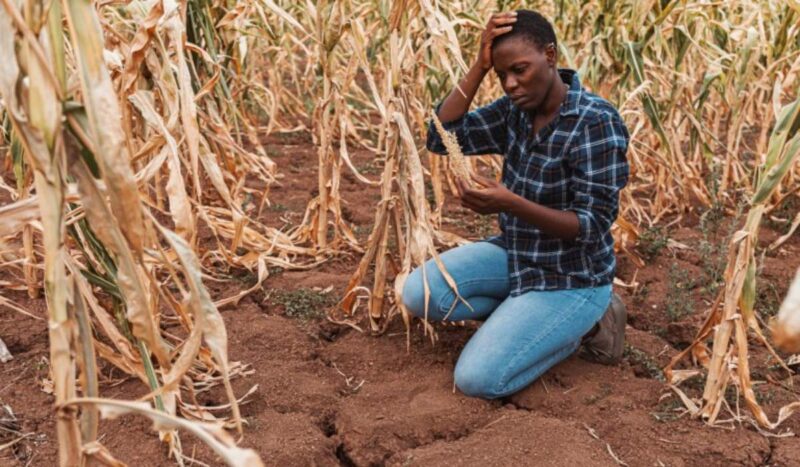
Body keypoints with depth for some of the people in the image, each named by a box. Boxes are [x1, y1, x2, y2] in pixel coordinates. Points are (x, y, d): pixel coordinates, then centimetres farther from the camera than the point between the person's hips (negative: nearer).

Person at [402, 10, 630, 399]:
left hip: (569, 278, -7)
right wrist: (479, 66, -19)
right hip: (517, 256, 7)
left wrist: (509, 203, -40)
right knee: (417, 294, -10)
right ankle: (520, 311, 6)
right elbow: (441, 138, -11)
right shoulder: (515, 111, -3)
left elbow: (592, 227, -26)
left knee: (477, 379, -17)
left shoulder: (596, 123, -24)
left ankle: (584, 323, 4)